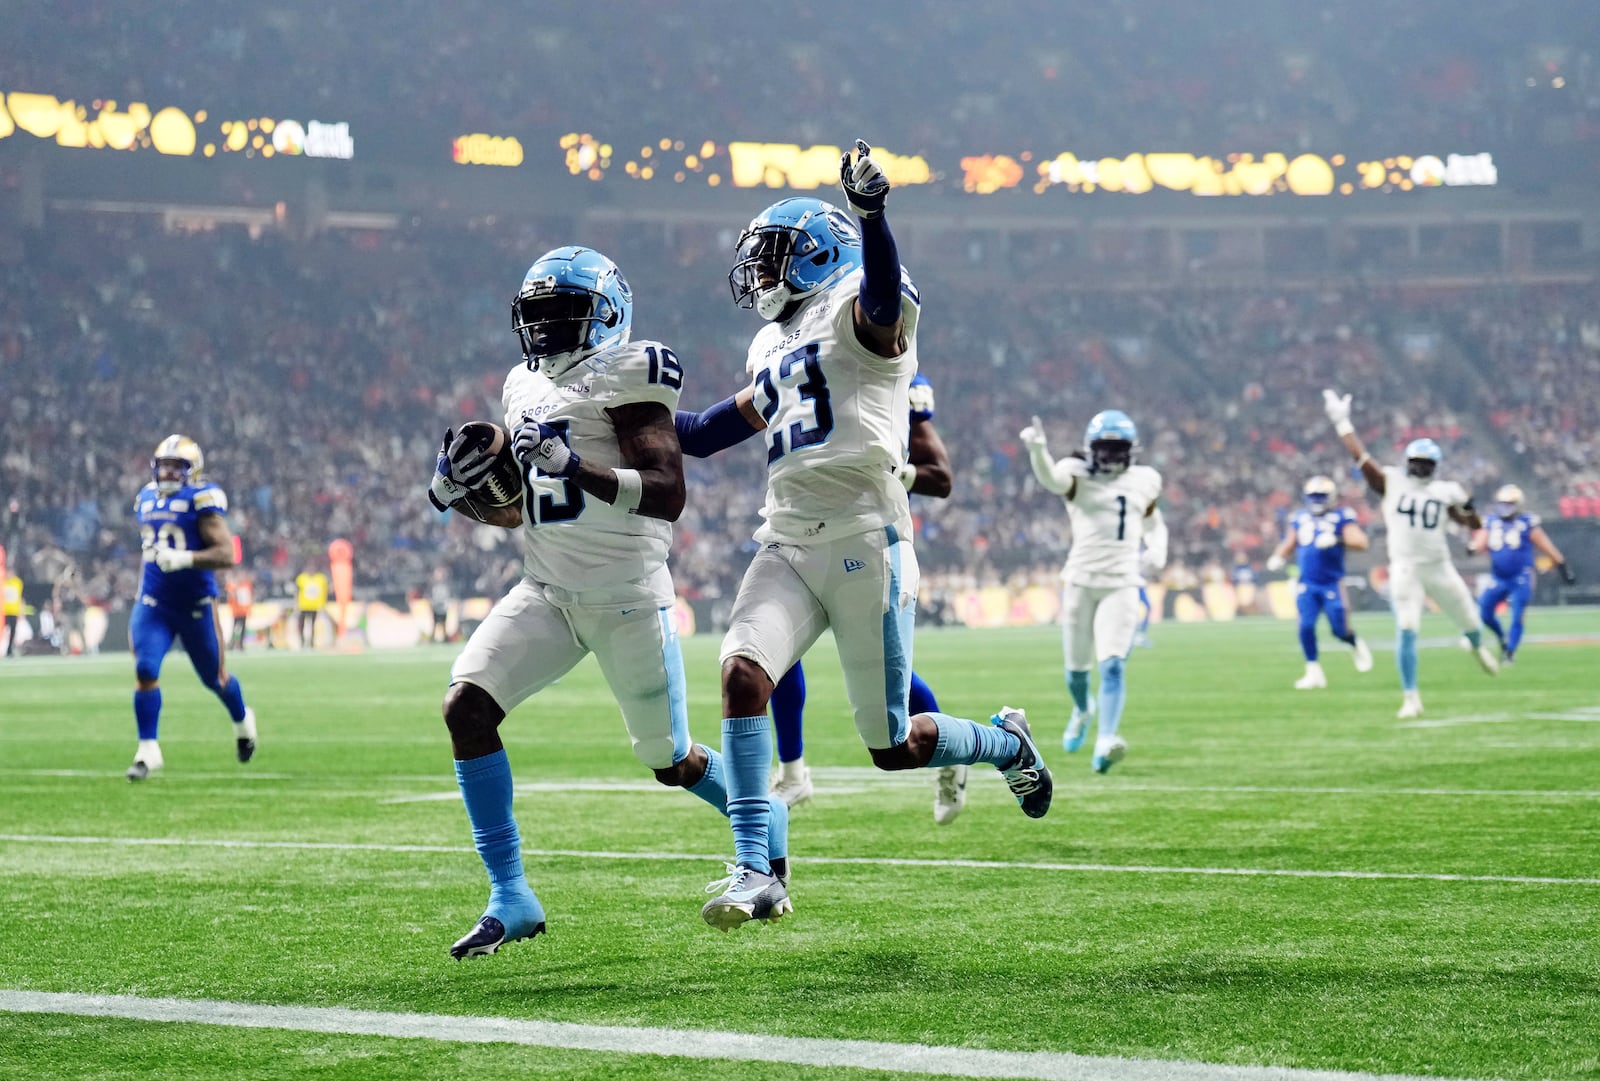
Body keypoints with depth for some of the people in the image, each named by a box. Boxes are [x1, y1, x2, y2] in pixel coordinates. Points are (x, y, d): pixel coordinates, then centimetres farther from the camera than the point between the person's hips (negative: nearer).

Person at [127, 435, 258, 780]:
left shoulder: (202, 500, -13)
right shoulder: (147, 499, 7)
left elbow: (226, 555, -22)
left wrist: (184, 559, -34)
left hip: (196, 605, -4)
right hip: (153, 603, 4)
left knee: (214, 678, 12)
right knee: (146, 671, -15)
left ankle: (242, 721, 43)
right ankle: (148, 749, -7)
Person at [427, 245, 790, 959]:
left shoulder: (622, 376, -11)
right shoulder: (526, 388, 13)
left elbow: (668, 497, -21)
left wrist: (576, 469, -32)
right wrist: (458, 492, 2)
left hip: (625, 594, -7)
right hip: (546, 592, 7)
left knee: (671, 761, 5)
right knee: (465, 707, -14)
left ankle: (765, 822, 39)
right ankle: (511, 898, -7)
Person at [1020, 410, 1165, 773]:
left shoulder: (1144, 482, 7)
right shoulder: (1078, 477, -5)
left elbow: (1154, 523, 25)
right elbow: (1051, 478, -29)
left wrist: (1156, 552, 3)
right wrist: (1037, 449, -51)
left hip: (1122, 585, 1)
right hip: (1081, 582, -1)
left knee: (1113, 665, -16)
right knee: (1077, 667, 12)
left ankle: (1105, 743, -24)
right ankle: (1082, 711, 45)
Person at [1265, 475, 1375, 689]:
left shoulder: (1341, 517, -5)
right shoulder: (1300, 518, 9)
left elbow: (1361, 542, -16)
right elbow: (1289, 544, 22)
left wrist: (1337, 539, -31)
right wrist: (1278, 557, 2)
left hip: (1332, 584, -3)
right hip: (1307, 584, 3)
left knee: (1339, 630, 0)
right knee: (1306, 627, -10)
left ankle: (1356, 646, 35)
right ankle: (1314, 673, 2)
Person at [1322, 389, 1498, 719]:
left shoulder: (1444, 492, 4)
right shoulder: (1392, 483, 1)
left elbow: (1473, 524, 10)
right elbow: (1360, 456, -2)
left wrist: (1466, 505, -11)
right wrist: (1341, 421, -4)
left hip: (1439, 567, 3)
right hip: (1405, 568, -3)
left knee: (1469, 620, 17)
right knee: (1407, 631, -14)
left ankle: (1478, 648, 54)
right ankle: (1410, 698, -7)